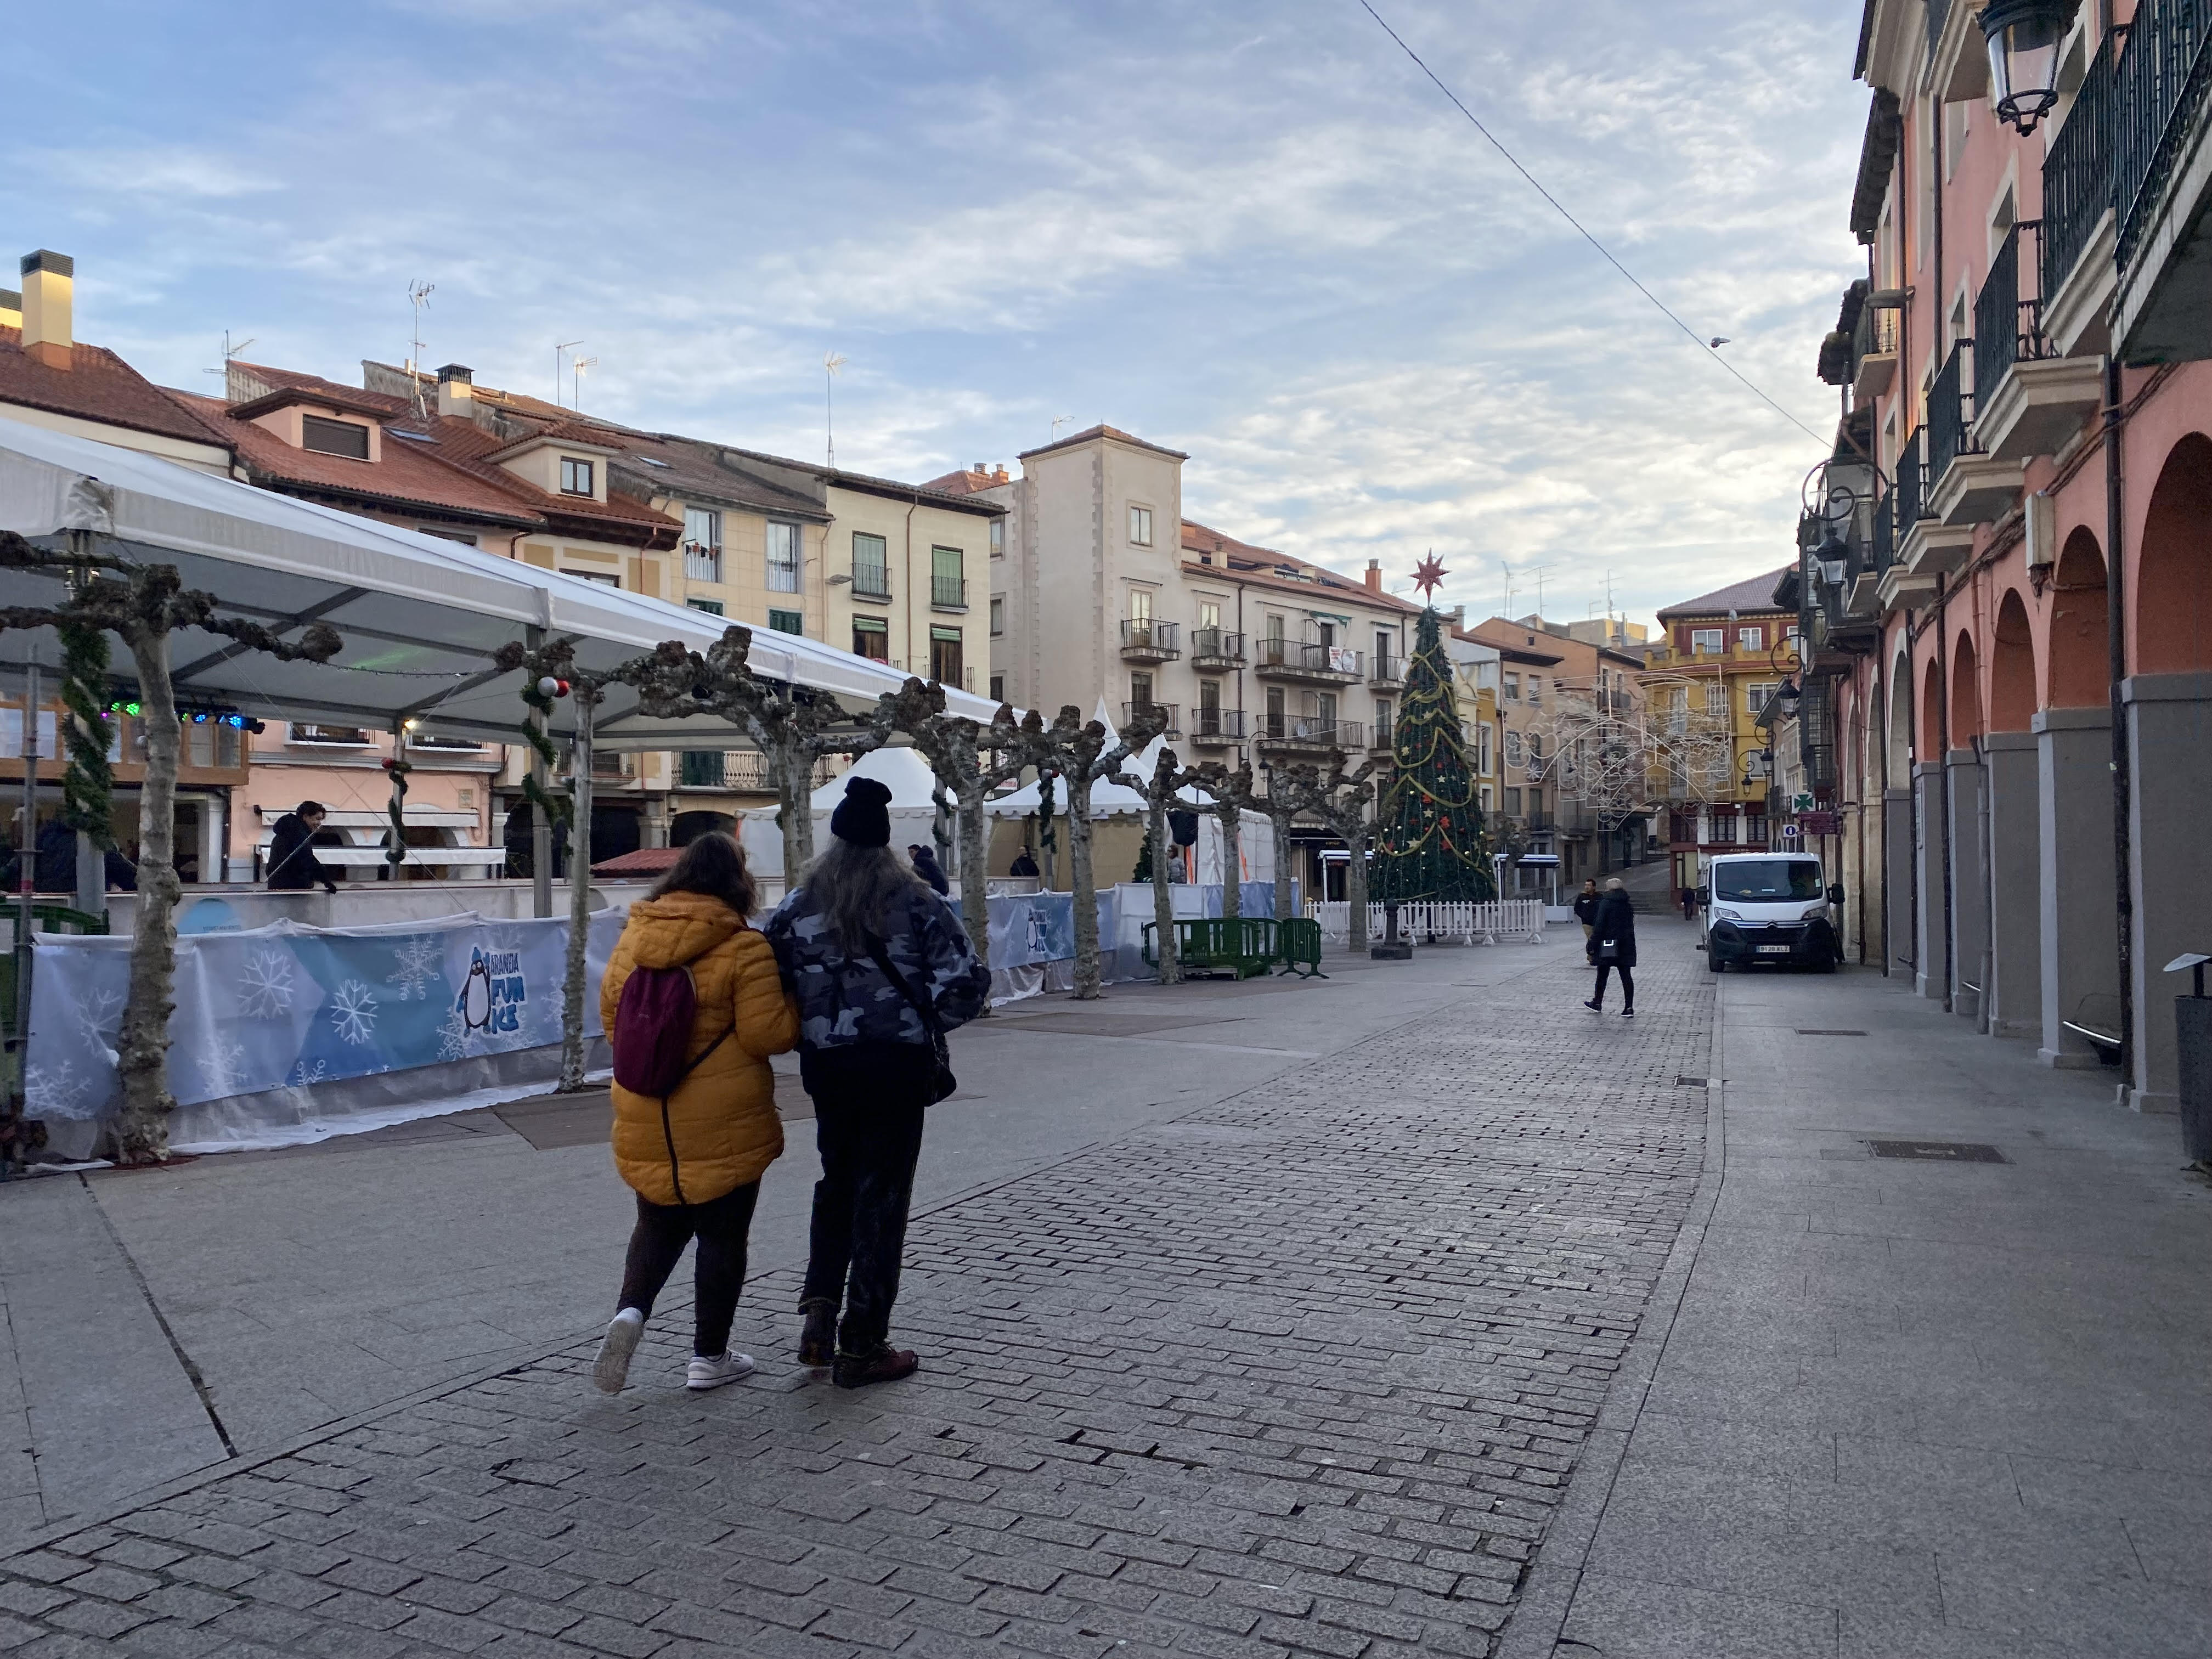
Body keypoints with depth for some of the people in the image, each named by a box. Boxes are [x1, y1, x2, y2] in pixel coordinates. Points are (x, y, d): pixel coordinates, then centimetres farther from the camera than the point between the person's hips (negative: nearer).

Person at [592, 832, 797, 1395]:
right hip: (725, 1127, -4)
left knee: (658, 1226, 22)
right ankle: (710, 1357, 19)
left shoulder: (633, 938, 2)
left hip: (646, 1122, 5)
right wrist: (796, 1002, 1)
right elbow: (767, 1033, -17)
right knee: (722, 1235, 11)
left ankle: (630, 1310, 0)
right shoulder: (743, 949, -16)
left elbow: (610, 1010, 11)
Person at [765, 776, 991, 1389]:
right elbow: (968, 979, -12)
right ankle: (861, 1348, 12)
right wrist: (928, 1022, 3)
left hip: (826, 1063, 3)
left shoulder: (800, 902, 1)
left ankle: (820, 1306, 12)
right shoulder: (914, 901, -6)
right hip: (899, 1064, -3)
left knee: (837, 1182, 24)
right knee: (881, 1197, 6)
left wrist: (807, 1031, 10)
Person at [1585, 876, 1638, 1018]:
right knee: (1626, 976, 4)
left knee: (1602, 975, 9)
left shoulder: (1605, 903, -11)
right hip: (1626, 946, 5)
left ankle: (1597, 1003, 20)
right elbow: (1631, 926, 14)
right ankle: (1629, 1008, 0)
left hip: (1608, 944, -5)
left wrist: (1592, 944, -11)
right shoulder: (1628, 905, 9)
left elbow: (1599, 926, -15)